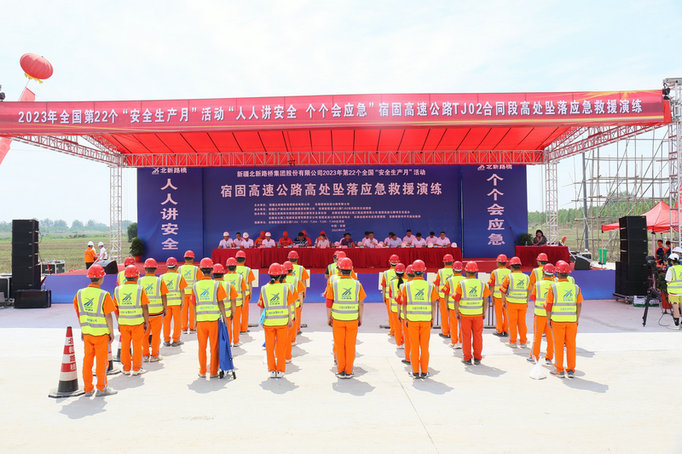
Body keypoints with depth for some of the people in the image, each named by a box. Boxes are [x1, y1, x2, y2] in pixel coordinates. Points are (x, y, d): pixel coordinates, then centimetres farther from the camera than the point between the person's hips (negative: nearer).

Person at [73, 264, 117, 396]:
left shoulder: (80, 293, 1)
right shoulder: (104, 295, -15)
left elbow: (79, 314, 9)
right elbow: (108, 316, -13)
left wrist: (82, 329, 19)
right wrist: (111, 332, -3)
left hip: (87, 332, 5)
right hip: (101, 332, -5)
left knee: (87, 360, 13)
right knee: (101, 360, 5)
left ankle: (88, 389, 21)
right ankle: (101, 388, 13)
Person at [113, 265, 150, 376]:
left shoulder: (118, 289, 2)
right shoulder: (139, 289, -8)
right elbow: (145, 308, -8)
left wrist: (118, 322, 15)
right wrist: (146, 322, 1)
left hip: (123, 322, 3)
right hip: (137, 322, -3)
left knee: (125, 346, 12)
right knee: (137, 345, 7)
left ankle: (126, 369, 20)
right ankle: (136, 369, 12)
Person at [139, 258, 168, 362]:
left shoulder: (140, 281, -2)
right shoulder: (160, 281, -6)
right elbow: (164, 297, -4)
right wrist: (165, 309, 8)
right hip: (157, 311, -2)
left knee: (144, 334, 13)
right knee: (155, 334, 7)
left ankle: (145, 355, 18)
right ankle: (154, 355, 10)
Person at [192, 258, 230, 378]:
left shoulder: (195, 285, 2)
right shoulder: (217, 285, -4)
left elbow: (194, 304, 7)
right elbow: (221, 303, -5)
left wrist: (195, 319, 15)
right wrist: (225, 317, 2)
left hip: (201, 319, 2)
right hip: (214, 319, -2)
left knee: (202, 347, 11)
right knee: (214, 346, 6)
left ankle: (202, 372, 16)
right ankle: (213, 372, 9)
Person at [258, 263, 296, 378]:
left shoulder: (264, 289, -3)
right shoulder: (285, 288, -5)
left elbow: (261, 307, 2)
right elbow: (289, 306, -2)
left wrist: (262, 321, 12)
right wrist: (290, 319, 8)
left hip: (268, 322, 0)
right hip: (282, 321, 0)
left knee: (270, 347, 12)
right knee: (281, 347, 10)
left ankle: (272, 370, 15)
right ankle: (280, 371, 12)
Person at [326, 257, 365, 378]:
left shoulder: (334, 284, -5)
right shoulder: (357, 284, -3)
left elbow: (329, 303, -2)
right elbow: (361, 303, 0)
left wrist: (329, 318, 8)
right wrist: (360, 318, 11)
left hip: (338, 319, 0)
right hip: (352, 319, 0)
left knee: (339, 345, 10)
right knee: (350, 346, 8)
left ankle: (341, 371, 14)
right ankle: (348, 371, 13)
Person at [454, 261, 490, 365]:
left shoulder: (461, 284, -8)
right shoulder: (481, 284, -1)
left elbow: (456, 300, -8)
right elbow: (485, 299, 0)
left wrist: (456, 313, 3)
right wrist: (484, 312, 10)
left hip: (465, 314, -2)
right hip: (478, 314, 2)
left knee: (466, 336, 7)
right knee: (477, 335, 10)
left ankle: (467, 358, 12)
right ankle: (477, 358, 16)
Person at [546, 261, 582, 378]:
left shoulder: (553, 287, -6)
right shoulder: (575, 287, 1)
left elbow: (548, 305, -5)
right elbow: (579, 305, 3)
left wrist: (548, 319, 5)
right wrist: (577, 319, 12)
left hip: (557, 320, -2)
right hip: (572, 320, 2)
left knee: (558, 345, 5)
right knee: (571, 344, 9)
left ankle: (559, 370, 10)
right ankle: (571, 370, 14)